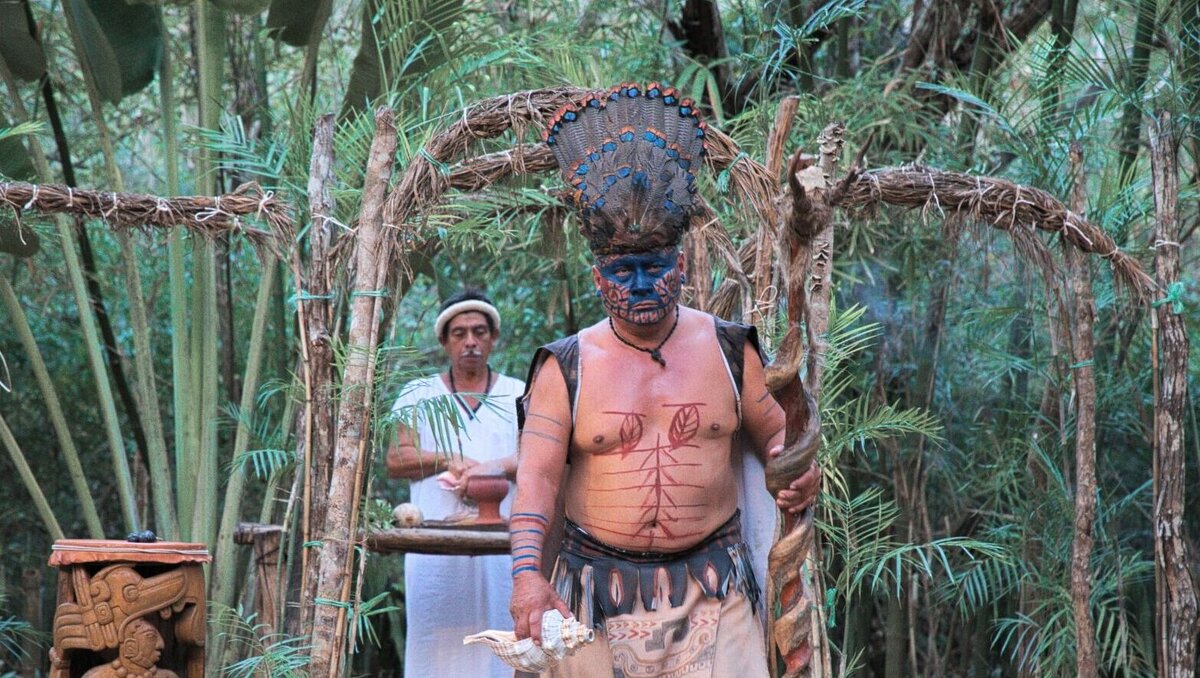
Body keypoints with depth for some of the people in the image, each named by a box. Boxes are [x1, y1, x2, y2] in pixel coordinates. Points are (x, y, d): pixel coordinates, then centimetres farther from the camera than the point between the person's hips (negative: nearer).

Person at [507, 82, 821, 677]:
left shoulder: (728, 350, 6)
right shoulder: (566, 368, 1)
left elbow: (775, 432, 15)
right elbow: (536, 477, -7)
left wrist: (797, 469, -10)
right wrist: (526, 574, -22)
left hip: (711, 591, 1)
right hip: (599, 594, 0)